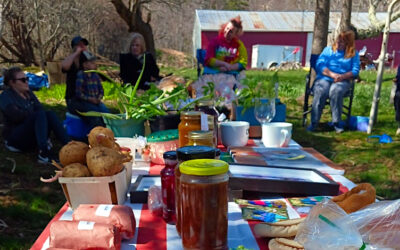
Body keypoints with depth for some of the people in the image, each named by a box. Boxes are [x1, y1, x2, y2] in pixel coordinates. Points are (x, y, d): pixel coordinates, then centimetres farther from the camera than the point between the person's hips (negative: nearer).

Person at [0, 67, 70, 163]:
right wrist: (33, 113, -7)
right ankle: (43, 154, -43)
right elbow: (17, 116, -20)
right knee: (40, 115, -28)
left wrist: (25, 114, -13)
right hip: (15, 138, -6)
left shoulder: (28, 93, 14)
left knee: (50, 114, -19)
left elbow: (40, 109, 4)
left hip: (32, 136, 6)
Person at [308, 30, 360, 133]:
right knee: (321, 91, -34)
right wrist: (332, 74, -13)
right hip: (324, 78, 1)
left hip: (342, 81, 0)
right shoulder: (328, 50, 17)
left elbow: (355, 70, 2)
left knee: (336, 91, -36)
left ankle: (337, 122, -27)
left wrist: (343, 76, -18)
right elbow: (319, 65, 3)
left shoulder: (354, 54, 15)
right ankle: (314, 122, -31)